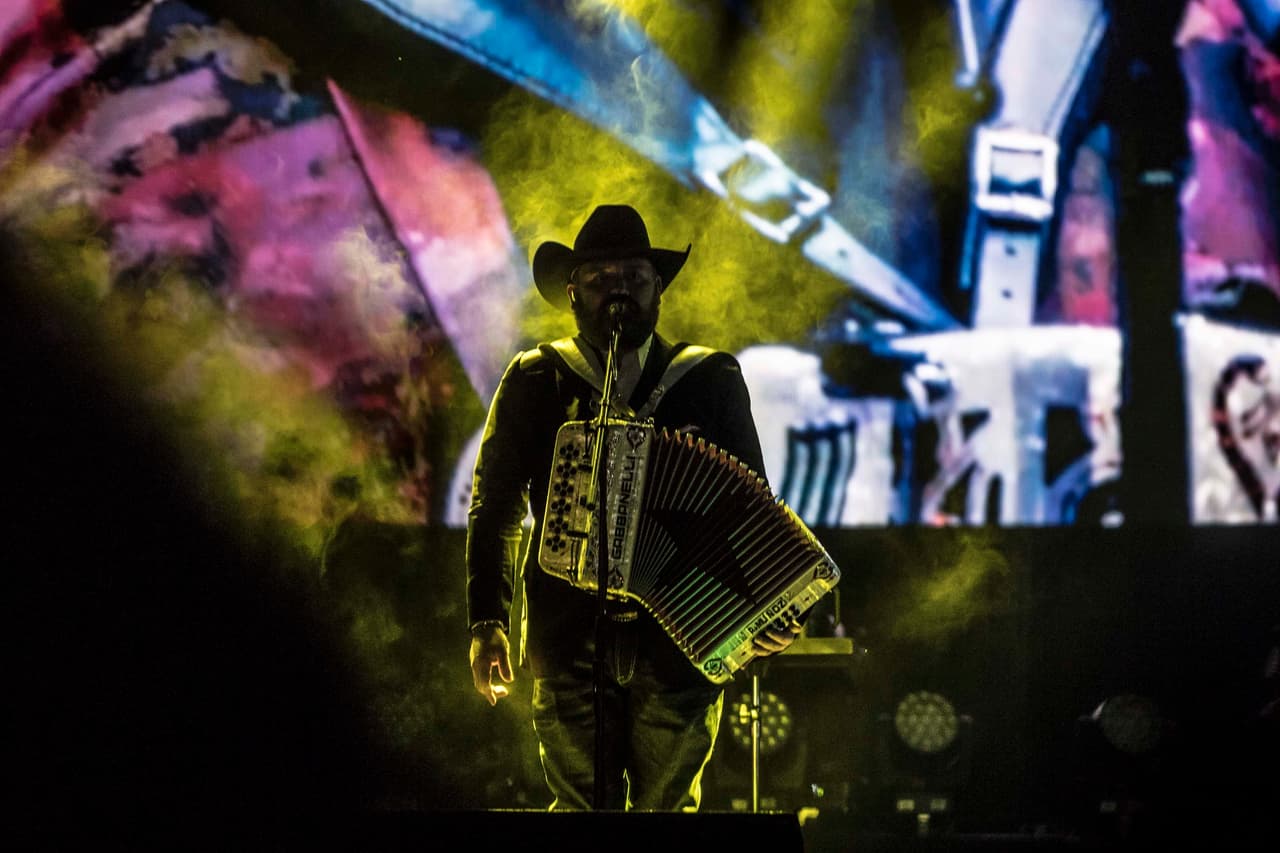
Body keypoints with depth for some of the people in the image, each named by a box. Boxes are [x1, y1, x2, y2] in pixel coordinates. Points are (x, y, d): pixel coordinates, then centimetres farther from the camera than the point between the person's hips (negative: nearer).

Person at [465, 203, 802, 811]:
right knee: (583, 811, -1)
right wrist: (487, 621, 0)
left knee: (669, 808, 1)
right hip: (570, 640, 0)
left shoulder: (711, 380, 8)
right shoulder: (535, 382, 8)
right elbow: (495, 507, 9)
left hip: (683, 640, 0)